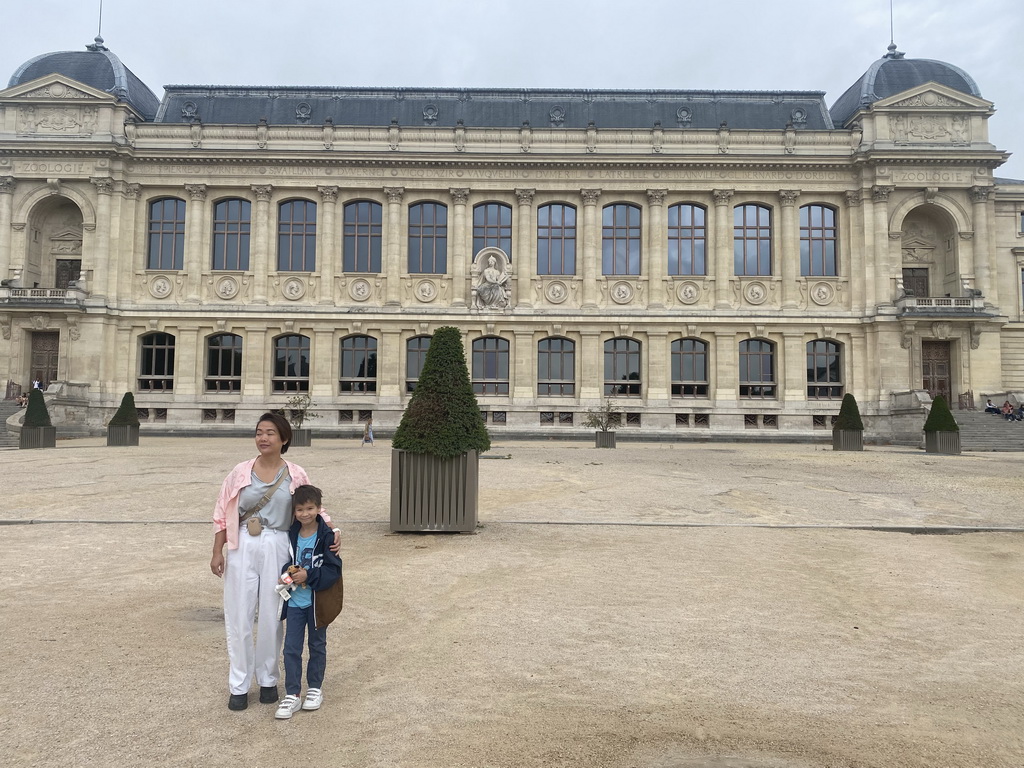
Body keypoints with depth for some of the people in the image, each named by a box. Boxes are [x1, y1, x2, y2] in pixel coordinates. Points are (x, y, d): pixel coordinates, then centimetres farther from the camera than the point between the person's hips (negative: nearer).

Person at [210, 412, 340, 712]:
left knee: (272, 617, 8)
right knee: (239, 617, 5)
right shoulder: (240, 473, 1)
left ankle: (268, 679, 28)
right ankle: (239, 685, 20)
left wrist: (332, 531, -10)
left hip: (277, 549, 0)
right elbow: (222, 514, 6)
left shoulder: (296, 475, 0)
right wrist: (217, 552, 3)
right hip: (242, 549, 1)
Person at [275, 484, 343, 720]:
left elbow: (334, 569, -14)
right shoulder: (290, 535, 0)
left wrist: (308, 575, -23)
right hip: (294, 602, 3)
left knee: (317, 646, 14)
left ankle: (315, 688, 30)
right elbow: (284, 561, 11)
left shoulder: (327, 536, -13)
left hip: (317, 601, -3)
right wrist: (288, 572, -11)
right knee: (291, 648, 4)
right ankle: (292, 695, 14)